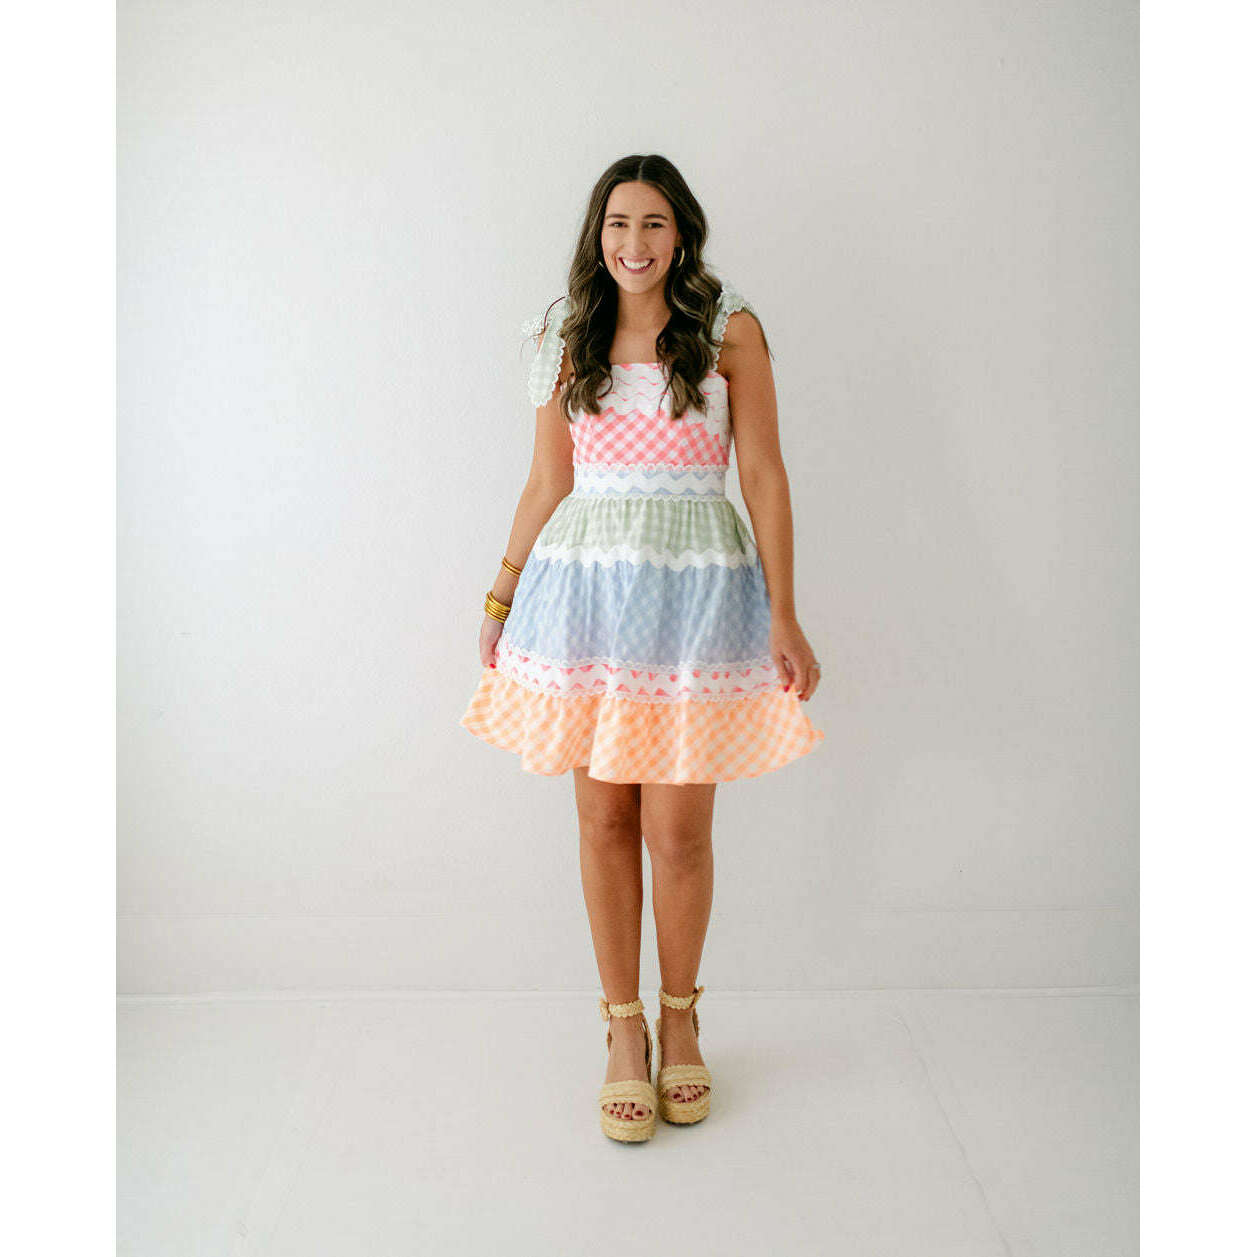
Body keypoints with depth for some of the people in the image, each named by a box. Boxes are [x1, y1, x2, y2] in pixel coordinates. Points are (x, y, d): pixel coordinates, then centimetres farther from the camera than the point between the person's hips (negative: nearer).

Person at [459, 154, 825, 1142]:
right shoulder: (570, 339, 12)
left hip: (695, 590, -2)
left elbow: (765, 477, 2)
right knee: (604, 820, 5)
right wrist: (502, 600, 15)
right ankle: (624, 1026, 21)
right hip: (587, 586, 3)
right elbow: (547, 484, 15)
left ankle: (680, 1018, 22)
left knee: (677, 829, -2)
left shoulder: (730, 331, 5)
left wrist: (784, 615, -4)